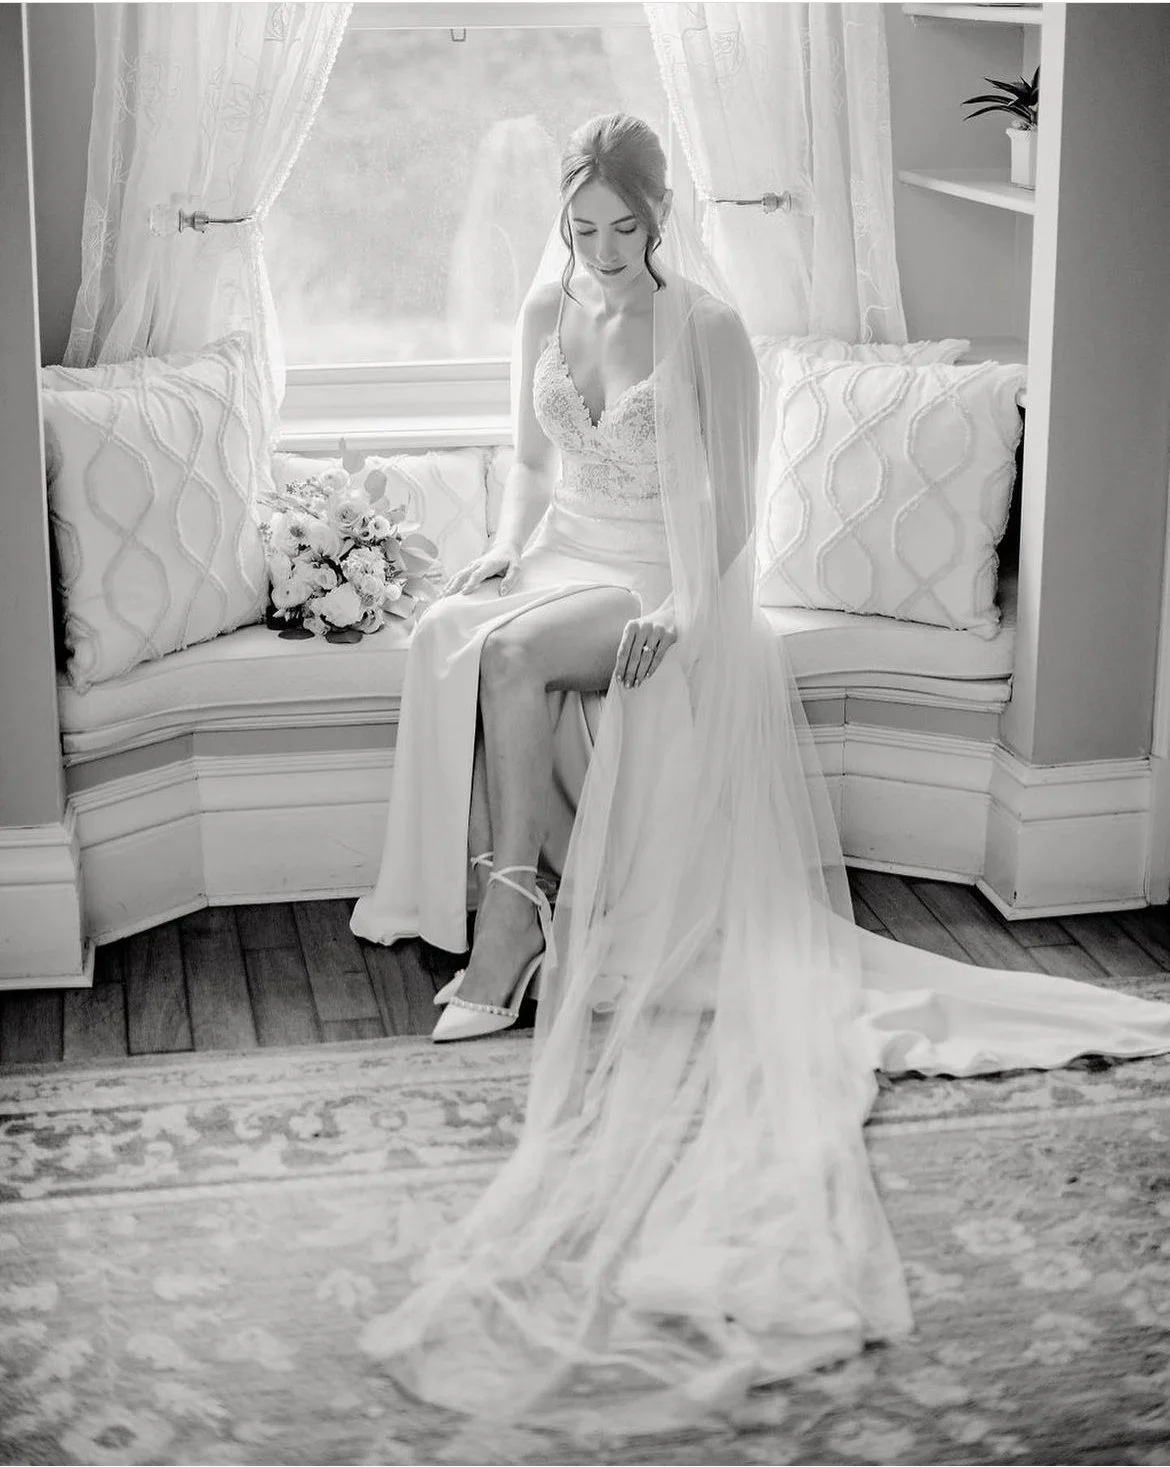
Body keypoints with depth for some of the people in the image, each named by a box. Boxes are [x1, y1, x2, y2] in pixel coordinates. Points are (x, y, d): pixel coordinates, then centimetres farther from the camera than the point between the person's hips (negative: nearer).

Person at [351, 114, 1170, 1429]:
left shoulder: (707, 330, -7)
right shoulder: (547, 315, 9)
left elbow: (730, 505, -7)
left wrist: (677, 614, -21)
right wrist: (508, 546, 1)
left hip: (665, 581, -5)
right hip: (564, 555, 5)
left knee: (515, 656, -32)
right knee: (461, 637, -27)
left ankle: (517, 915, -20)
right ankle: (576, 913, -20)